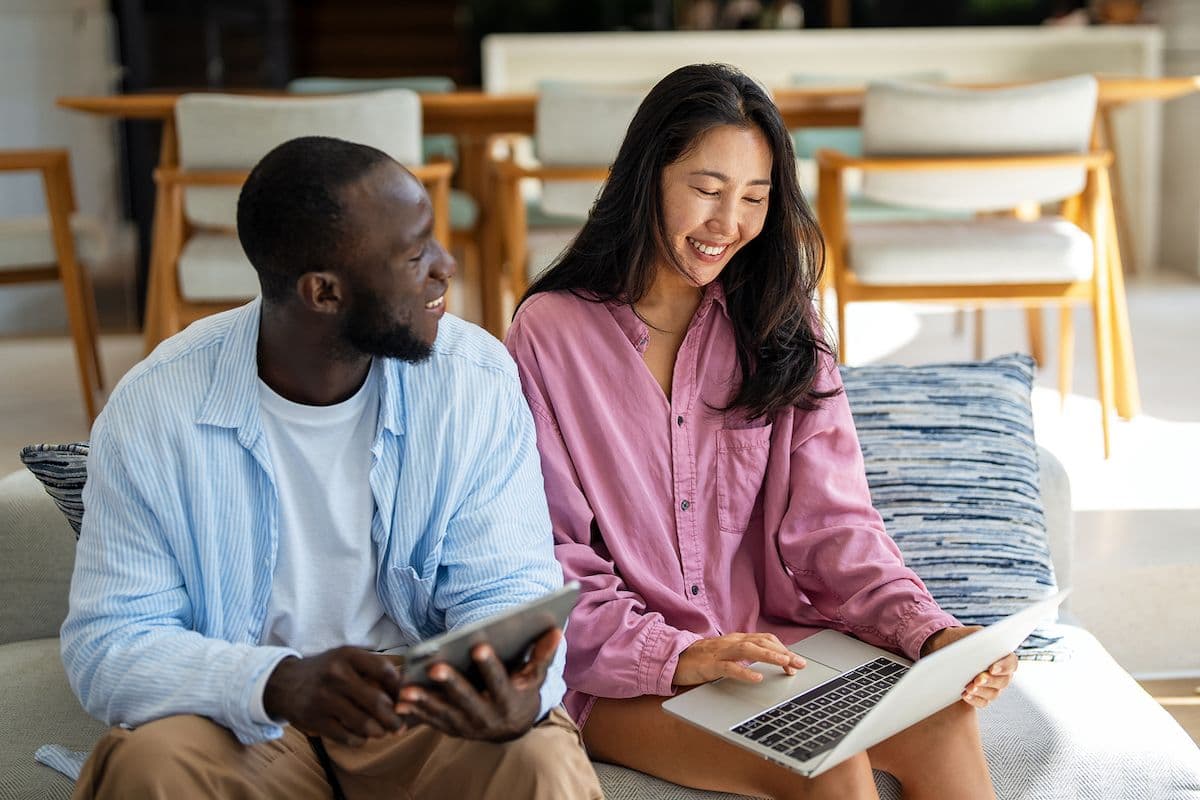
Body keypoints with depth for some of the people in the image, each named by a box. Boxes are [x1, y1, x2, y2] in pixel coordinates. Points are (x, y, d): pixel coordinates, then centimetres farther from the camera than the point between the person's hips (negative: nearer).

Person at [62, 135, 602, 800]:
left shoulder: (478, 382, -8)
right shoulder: (154, 409, -12)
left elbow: (505, 590, -7)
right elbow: (106, 646, -12)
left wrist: (520, 693, -32)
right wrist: (279, 683, -32)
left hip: (432, 712, 0)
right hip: (243, 718, 1)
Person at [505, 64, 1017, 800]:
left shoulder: (779, 330, 8)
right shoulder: (551, 332, -4)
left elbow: (832, 524, 0)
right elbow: (548, 564, -6)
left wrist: (930, 633, -17)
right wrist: (678, 655, -20)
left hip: (776, 641, 4)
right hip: (620, 677, -4)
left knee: (944, 725, -23)